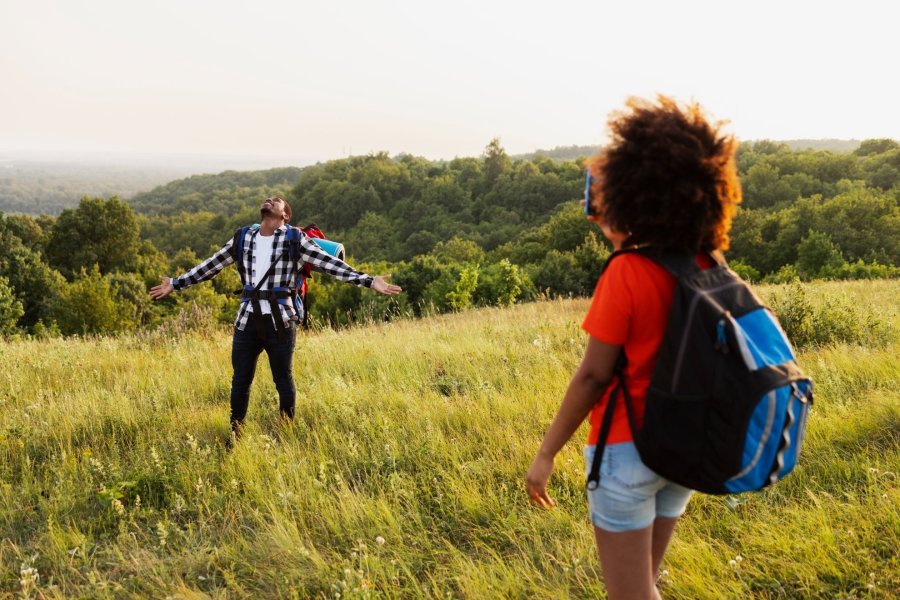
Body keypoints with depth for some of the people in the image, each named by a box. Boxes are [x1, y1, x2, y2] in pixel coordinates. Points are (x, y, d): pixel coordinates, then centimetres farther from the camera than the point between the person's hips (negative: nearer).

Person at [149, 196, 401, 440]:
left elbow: (330, 264, -7)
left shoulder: (294, 240, 0)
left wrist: (369, 281, -16)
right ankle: (234, 435, 23)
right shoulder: (243, 238, 11)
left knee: (283, 380, 6)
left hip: (280, 321, -3)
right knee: (240, 380, 9)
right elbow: (210, 266, 19)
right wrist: (175, 283, 21)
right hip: (247, 320, 3)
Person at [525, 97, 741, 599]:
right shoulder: (710, 267, -3)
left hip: (628, 448, -6)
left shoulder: (627, 274, -21)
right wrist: (621, 238, 11)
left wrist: (546, 453, -8)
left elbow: (594, 376, -18)